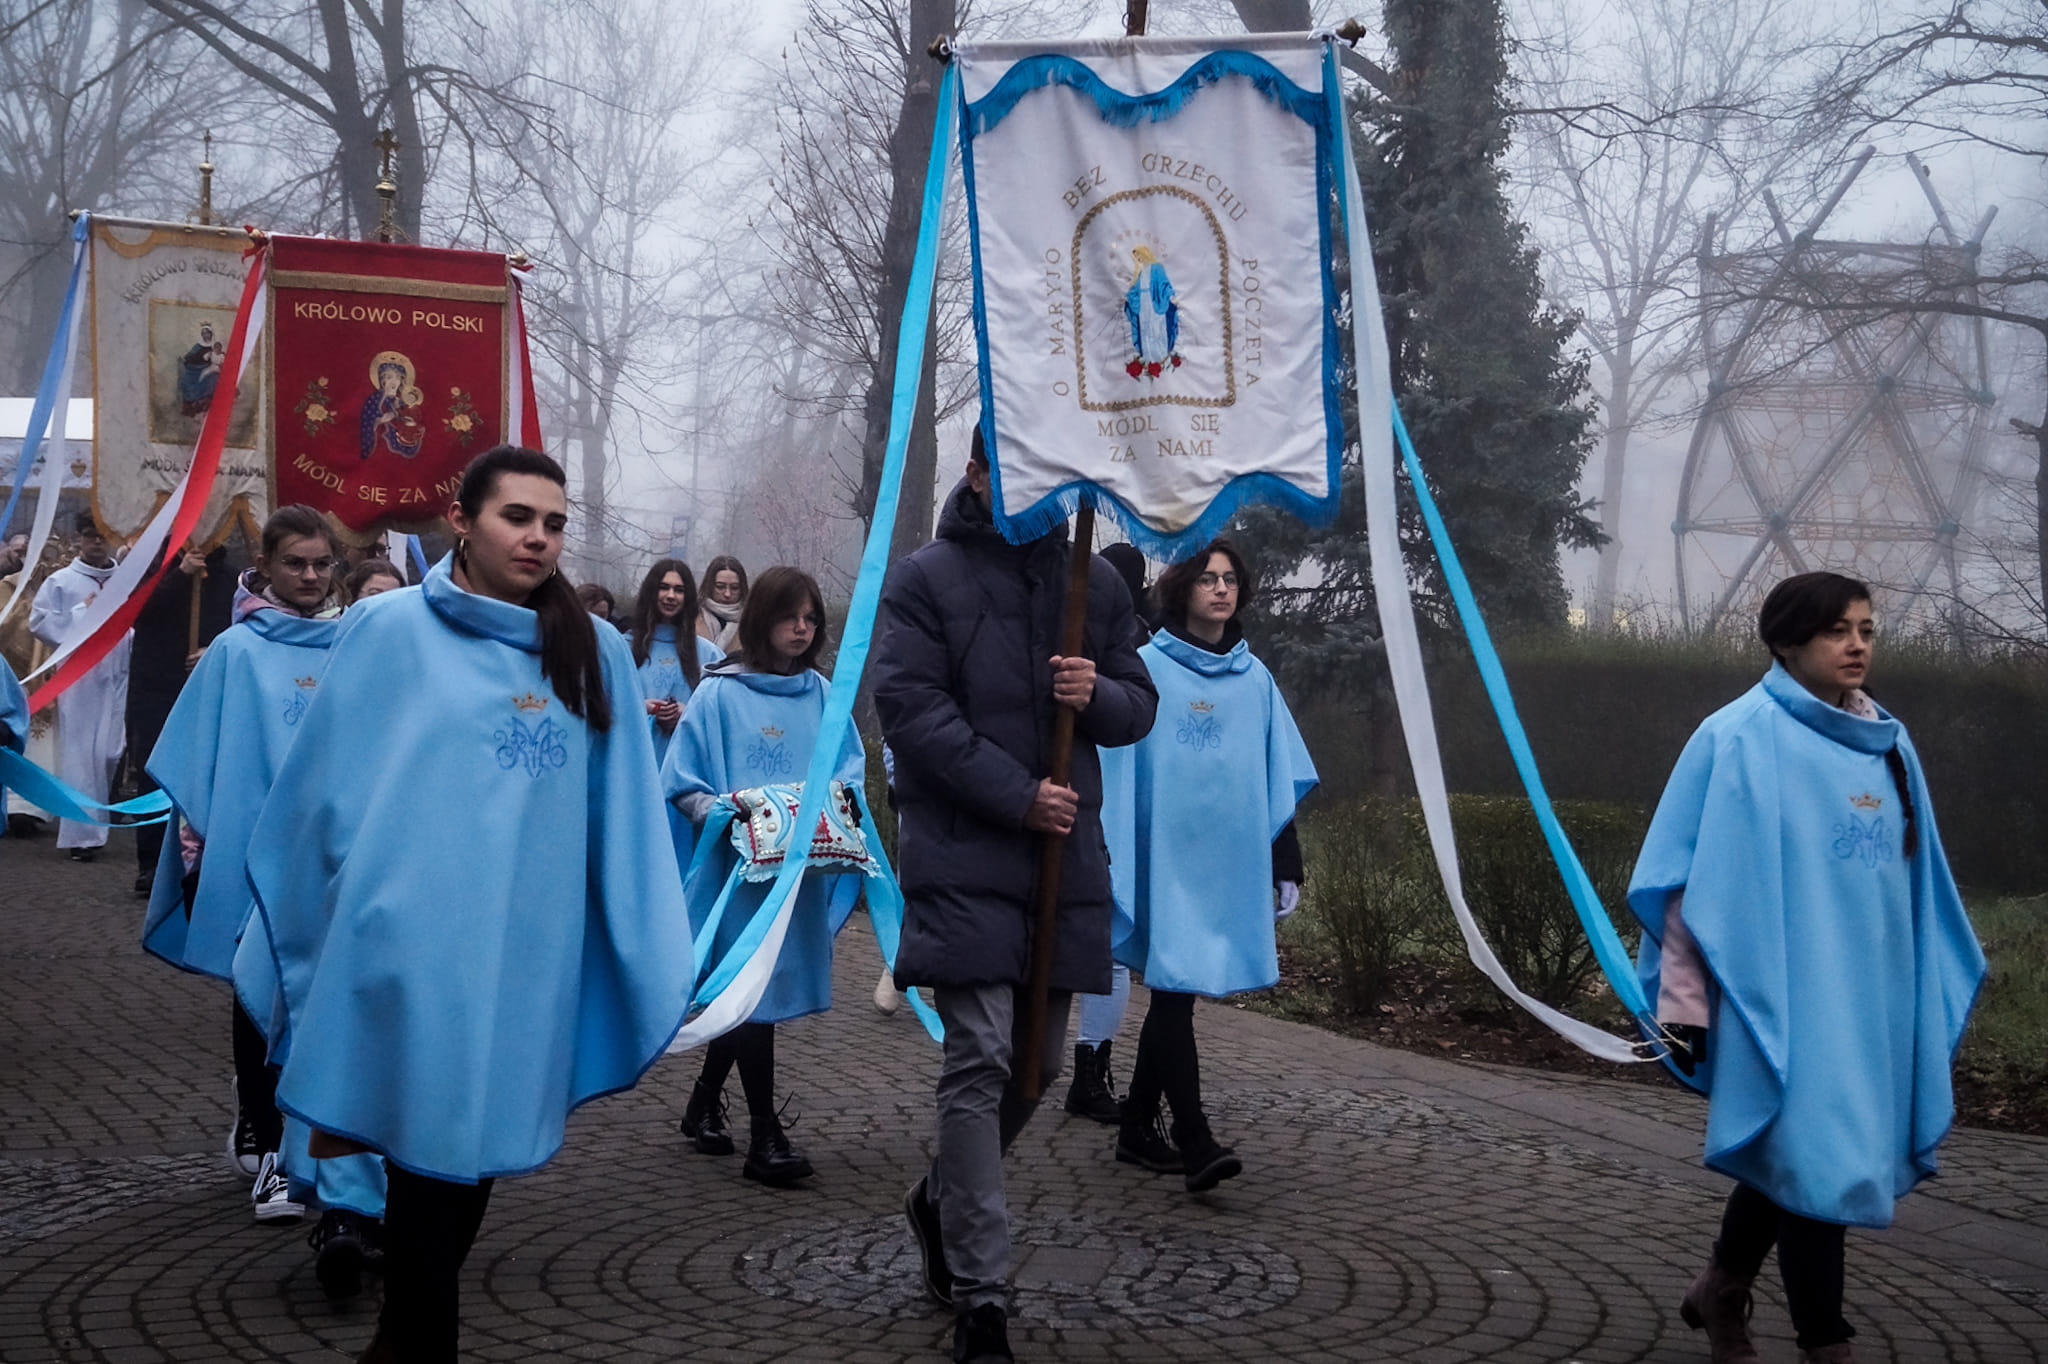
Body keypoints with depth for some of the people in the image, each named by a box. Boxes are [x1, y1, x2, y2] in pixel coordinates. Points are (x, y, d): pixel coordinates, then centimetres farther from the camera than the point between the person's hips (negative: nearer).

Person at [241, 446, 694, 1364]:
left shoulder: (593, 652, 9)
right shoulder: (392, 630, -1)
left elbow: (624, 820, 8)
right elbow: (328, 791, 3)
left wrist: (655, 962, 4)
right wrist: (358, 923, 3)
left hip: (530, 953, 4)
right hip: (418, 949, -3)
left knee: (479, 1141, 12)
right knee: (430, 1143, -3)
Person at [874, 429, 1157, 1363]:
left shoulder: (1097, 583, 12)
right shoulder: (926, 577, -1)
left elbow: (1140, 707, 16)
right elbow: (909, 706, -9)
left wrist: (1099, 695, -9)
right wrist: (1017, 794, -15)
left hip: (1066, 856, 5)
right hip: (964, 856, -5)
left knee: (1039, 1061, 13)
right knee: (980, 1061, -10)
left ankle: (942, 1201, 39)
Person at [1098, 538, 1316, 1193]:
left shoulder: (1254, 677, 11)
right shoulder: (1147, 668, -3)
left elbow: (1280, 777, 14)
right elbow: (1118, 770, -4)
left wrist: (1285, 862, 11)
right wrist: (1114, 863, -8)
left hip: (1231, 861, 5)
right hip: (1166, 859, -5)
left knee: (1174, 992, 11)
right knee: (1176, 986, -10)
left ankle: (1137, 1128, 22)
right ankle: (1194, 1141, -11)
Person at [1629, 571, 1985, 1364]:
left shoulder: (1887, 745, 9)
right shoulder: (1739, 739, -10)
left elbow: (1916, 880, 16)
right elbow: (1694, 877, -11)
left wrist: (1936, 988, 16)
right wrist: (1684, 998, -12)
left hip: (1871, 997, 6)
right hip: (1784, 995, -6)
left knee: (1792, 1155, 16)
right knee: (1814, 1160, -4)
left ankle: (1720, 1291, 36)